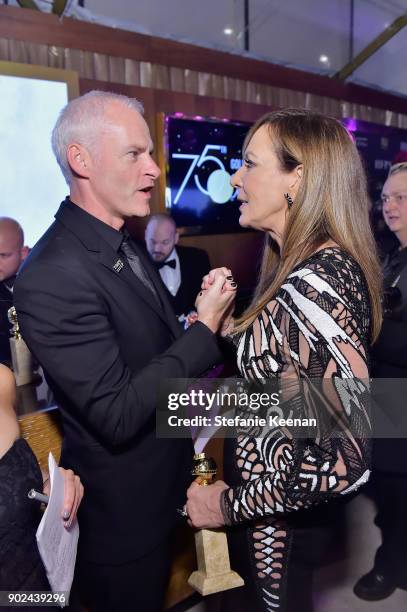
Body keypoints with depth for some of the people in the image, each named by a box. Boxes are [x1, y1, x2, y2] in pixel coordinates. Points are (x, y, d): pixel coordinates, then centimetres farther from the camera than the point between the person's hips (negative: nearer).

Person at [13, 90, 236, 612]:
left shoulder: (124, 243, 1)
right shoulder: (52, 276, -29)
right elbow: (117, 414, -29)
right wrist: (205, 328, -24)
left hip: (165, 478, 8)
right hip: (124, 506, -8)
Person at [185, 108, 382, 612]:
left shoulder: (313, 284, -29)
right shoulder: (320, 265, 0)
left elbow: (350, 457, -31)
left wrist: (230, 504, -21)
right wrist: (226, 321, -3)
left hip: (281, 514, -8)